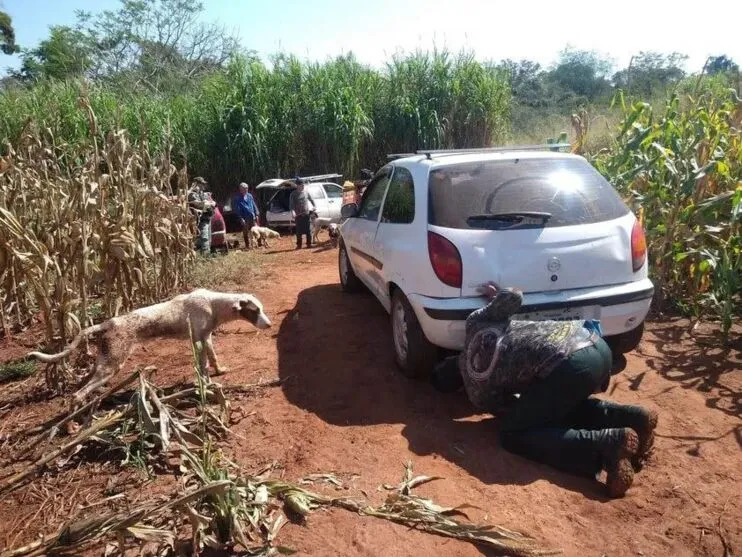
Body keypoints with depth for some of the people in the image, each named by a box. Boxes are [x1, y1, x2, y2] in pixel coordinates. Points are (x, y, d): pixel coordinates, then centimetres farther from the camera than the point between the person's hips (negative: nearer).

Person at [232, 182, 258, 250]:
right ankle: (248, 245, 7)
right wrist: (241, 218, -13)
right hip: (244, 218, -5)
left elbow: (254, 205, 15)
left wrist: (256, 214, 9)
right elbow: (236, 209, -9)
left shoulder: (249, 196, 10)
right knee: (246, 232, 0)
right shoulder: (237, 198, -7)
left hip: (252, 217, 5)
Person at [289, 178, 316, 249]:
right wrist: (292, 211, -23)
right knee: (299, 231, 1)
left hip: (306, 214, 2)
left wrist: (314, 206, 0)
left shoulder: (306, 192, 5)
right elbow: (291, 204, -7)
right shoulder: (293, 194, -2)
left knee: (308, 230, 3)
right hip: (298, 215, -2)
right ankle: (299, 245, 9)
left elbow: (311, 199, 15)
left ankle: (309, 244, 12)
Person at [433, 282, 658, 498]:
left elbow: (511, 407, 21)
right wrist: (496, 295, 36)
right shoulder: (474, 323, 22)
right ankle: (633, 418, 10)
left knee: (513, 434, 5)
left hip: (570, 365, -8)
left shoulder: (478, 393, 11)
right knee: (561, 404, 34)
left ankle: (610, 444, -11)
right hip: (596, 344, 8)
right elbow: (514, 296, 16)